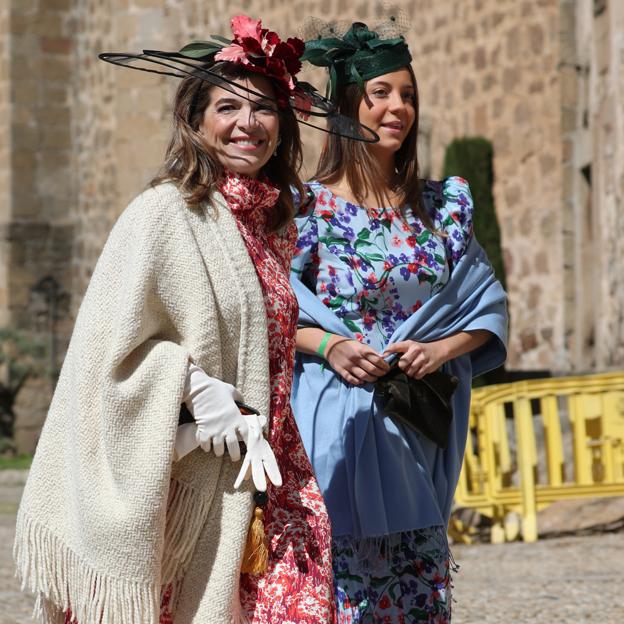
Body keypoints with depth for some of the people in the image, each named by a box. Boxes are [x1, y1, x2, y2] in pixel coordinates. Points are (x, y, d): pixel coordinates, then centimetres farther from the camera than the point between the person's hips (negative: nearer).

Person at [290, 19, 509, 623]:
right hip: (333, 429, -4)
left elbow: (487, 307, 12)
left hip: (415, 432, 4)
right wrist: (326, 344, -17)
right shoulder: (306, 207, -3)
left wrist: (441, 349, -6)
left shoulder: (441, 206, 10)